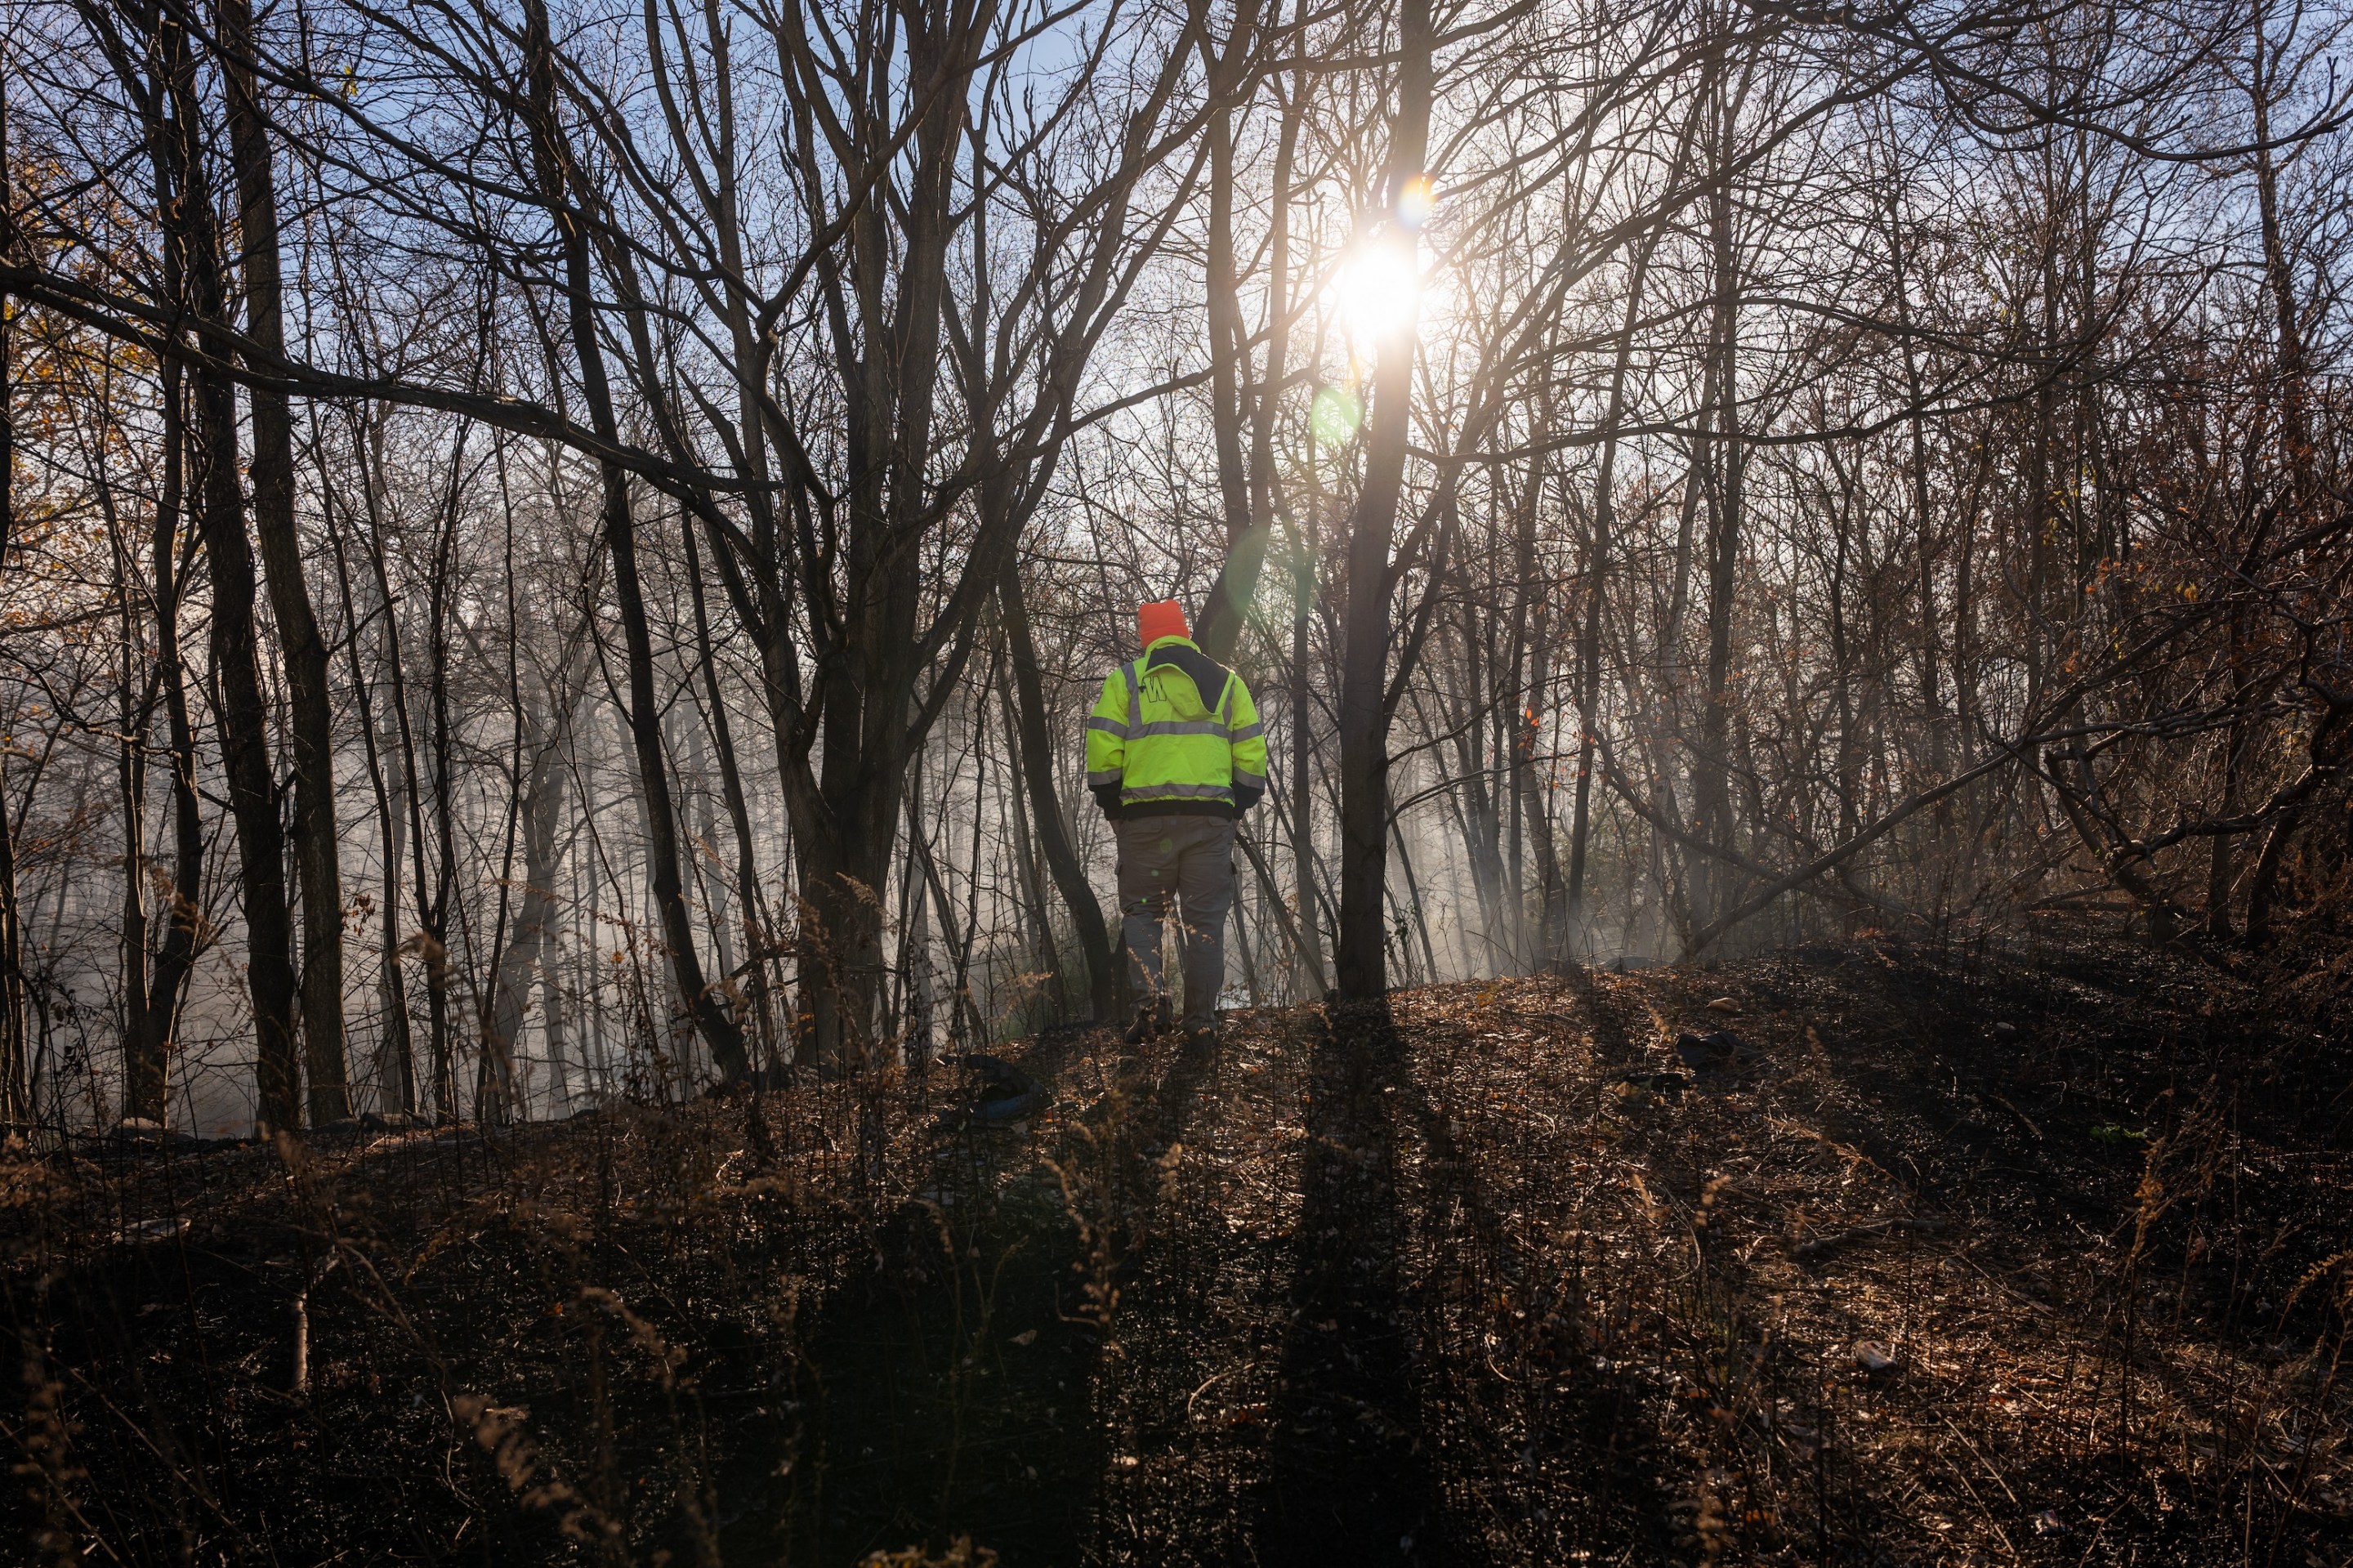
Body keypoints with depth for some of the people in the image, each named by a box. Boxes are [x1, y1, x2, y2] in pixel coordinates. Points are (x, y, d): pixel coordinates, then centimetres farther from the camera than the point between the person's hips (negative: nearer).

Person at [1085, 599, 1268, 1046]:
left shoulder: (1125, 679, 6)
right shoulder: (1227, 682, 14)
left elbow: (1102, 749, -2)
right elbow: (1252, 752, 8)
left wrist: (1113, 808, 7)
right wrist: (1237, 808, 15)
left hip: (1146, 816, -2)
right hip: (1212, 817, 2)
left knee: (1141, 910, 10)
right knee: (1206, 920, 6)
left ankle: (1149, 995, -11)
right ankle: (1202, 1021, 5)